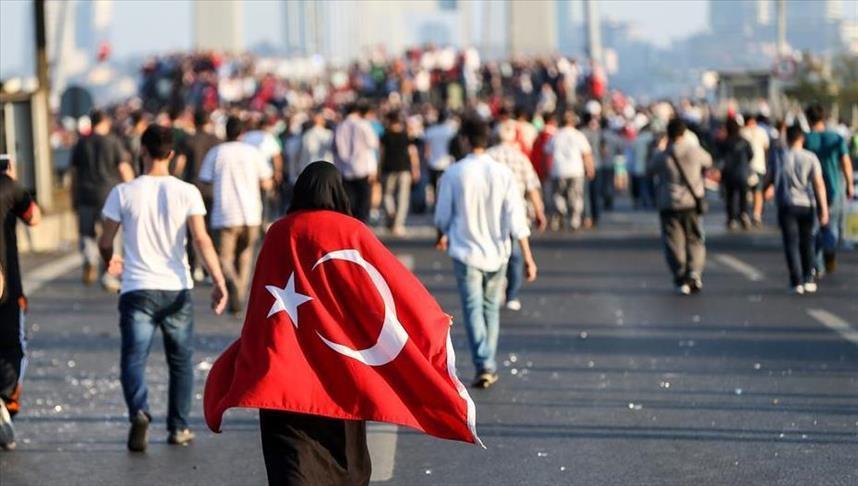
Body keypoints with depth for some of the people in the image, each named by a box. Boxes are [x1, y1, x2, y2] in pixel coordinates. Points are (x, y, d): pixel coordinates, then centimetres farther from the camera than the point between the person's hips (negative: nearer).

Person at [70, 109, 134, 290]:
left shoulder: (81, 143, 7)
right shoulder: (113, 141, -3)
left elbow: (74, 172, 10)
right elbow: (124, 168, -6)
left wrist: (75, 197, 17)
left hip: (86, 194, 2)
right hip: (109, 192, -2)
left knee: (87, 232, 10)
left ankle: (90, 258, -20)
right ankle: (107, 276, 4)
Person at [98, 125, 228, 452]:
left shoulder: (123, 193, -2)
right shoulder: (186, 192, -3)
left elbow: (105, 242, 5)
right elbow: (202, 240, -13)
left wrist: (110, 262, 26)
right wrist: (218, 281, -14)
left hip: (137, 290, -1)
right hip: (176, 290, 1)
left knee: (133, 359, -1)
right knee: (180, 361, 17)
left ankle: (139, 411, -27)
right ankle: (179, 427, 19)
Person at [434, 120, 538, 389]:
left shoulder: (453, 173, -8)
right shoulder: (503, 173, -5)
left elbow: (443, 215, 2)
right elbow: (516, 218, -8)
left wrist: (442, 235, 25)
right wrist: (527, 257, -6)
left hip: (466, 249, -2)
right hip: (497, 251, 2)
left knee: (473, 309, -2)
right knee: (491, 308, 17)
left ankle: (483, 366, -17)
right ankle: (490, 365, 21)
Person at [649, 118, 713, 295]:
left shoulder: (661, 157, -7)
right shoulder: (695, 151, -4)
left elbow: (651, 171, 11)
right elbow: (708, 161, 15)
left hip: (669, 205, -1)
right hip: (692, 203, 1)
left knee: (674, 243, 4)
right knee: (695, 241, 11)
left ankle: (681, 280, -1)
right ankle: (694, 272, -9)